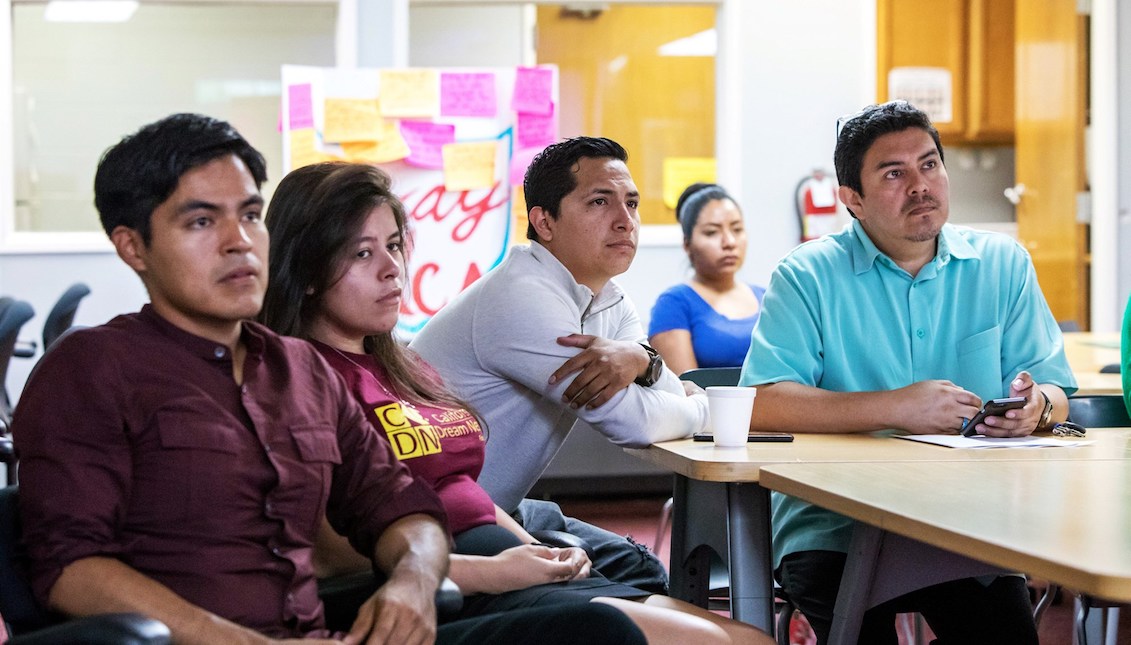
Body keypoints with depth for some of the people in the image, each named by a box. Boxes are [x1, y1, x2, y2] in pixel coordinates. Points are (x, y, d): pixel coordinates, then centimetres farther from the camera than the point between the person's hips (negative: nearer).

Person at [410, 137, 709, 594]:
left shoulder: (611, 303, 7)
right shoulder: (524, 298, -23)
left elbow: (675, 397, -4)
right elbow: (635, 423, -25)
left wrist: (639, 361, -26)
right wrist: (696, 406, -4)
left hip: (500, 509, 9)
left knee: (640, 570, 5)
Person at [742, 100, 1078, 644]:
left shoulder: (1003, 265, 10)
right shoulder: (808, 277, -1)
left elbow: (1054, 390, 10)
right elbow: (761, 406, -14)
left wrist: (1036, 404, -15)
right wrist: (896, 407, -19)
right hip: (833, 530, -2)